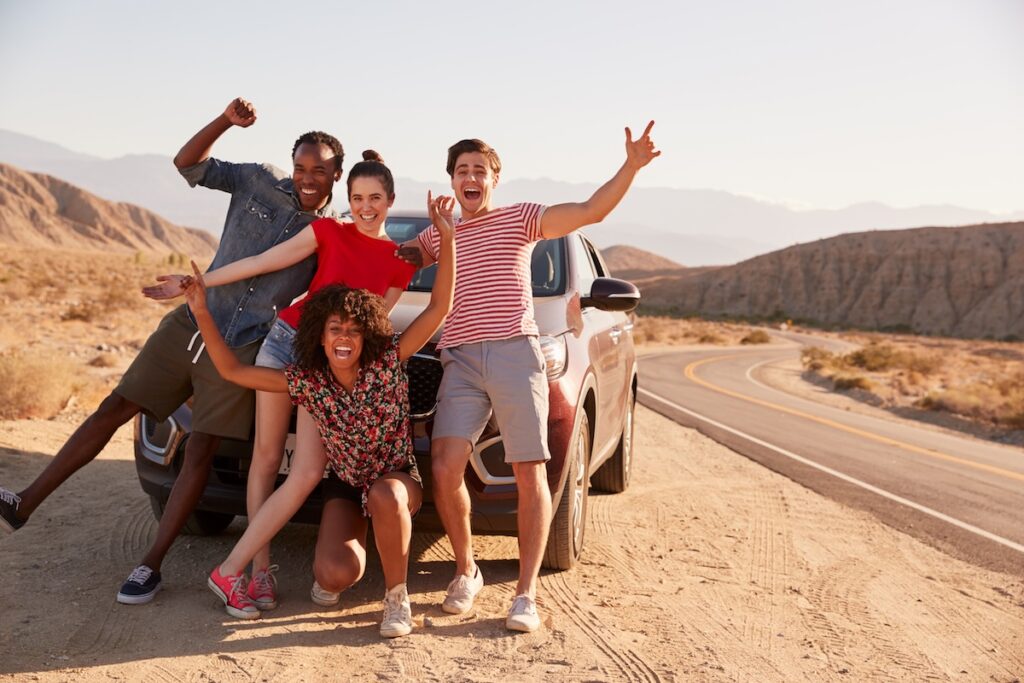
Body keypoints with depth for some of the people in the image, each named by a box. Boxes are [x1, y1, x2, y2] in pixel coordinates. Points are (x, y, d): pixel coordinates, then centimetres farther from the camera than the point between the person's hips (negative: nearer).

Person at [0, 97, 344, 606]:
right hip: (191, 322, 2)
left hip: (243, 349, -2)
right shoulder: (260, 183, 1)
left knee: (200, 451, -4)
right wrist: (226, 121, -12)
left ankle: (151, 565, 5)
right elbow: (188, 163, 2)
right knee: (115, 408, 2)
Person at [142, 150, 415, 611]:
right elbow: (259, 263, 1)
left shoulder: (402, 262, 3)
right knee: (267, 454, -3)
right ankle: (260, 569, 1)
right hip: (287, 339, 0)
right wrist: (193, 283, 1)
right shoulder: (328, 232, 0)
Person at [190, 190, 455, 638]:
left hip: (397, 479, -1)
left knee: (385, 497, -40)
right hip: (347, 487, 1)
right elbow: (232, 370, -9)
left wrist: (446, 236, -32)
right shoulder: (306, 381, -11)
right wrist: (202, 313, -18)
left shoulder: (388, 363, -17)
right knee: (338, 572, -27)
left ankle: (396, 595, -15)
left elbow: (439, 307, -24)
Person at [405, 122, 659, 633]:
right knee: (445, 470, -11)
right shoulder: (436, 236, 22)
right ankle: (466, 571, 11)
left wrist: (630, 167, -13)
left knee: (530, 474, -4)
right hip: (460, 361, 2)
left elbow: (591, 211, 0)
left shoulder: (521, 219, 11)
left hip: (515, 354, -2)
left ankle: (526, 593, 5)